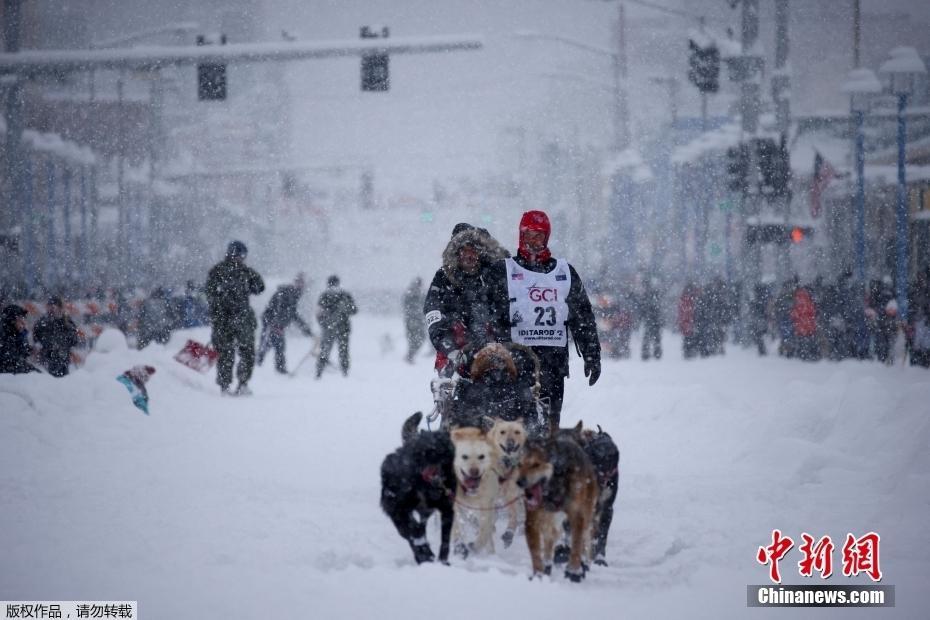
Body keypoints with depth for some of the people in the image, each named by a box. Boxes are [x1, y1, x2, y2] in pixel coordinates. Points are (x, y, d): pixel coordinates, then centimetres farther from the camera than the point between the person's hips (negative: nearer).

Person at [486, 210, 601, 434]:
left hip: (555, 357, 3)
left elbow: (583, 315, 18)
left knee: (551, 418, -2)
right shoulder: (503, 271, 8)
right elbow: (490, 313, 1)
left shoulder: (565, 271, 17)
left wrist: (591, 354, 13)